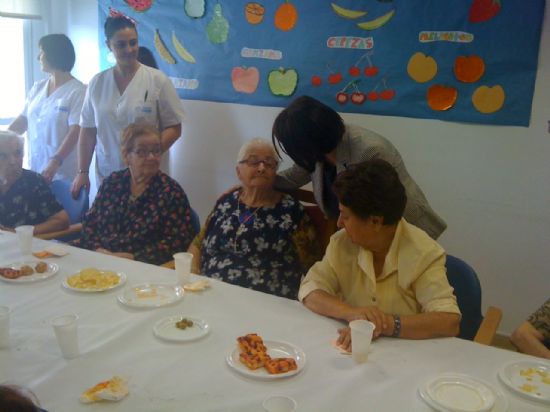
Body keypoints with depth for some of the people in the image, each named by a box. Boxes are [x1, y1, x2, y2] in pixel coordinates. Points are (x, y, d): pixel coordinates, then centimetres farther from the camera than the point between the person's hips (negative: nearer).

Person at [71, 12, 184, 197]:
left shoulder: (157, 80, -3)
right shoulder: (97, 83, 6)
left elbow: (174, 128, -3)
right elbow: (88, 132, 9)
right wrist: (82, 172, 4)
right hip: (106, 177, 3)